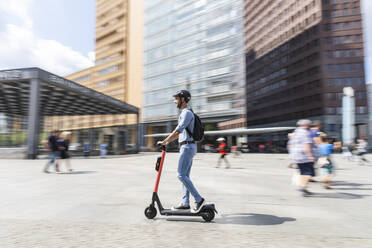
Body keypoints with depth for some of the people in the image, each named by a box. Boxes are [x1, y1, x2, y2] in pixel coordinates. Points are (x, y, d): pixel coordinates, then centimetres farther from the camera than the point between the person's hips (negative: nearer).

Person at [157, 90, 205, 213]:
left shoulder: (187, 112, -12)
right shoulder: (184, 113, 21)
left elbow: (178, 130, -22)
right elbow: (179, 132, 24)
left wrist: (164, 141, -18)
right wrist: (167, 141, 19)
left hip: (187, 147, -10)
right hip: (186, 147, 10)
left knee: (181, 175, -10)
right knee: (185, 175, 10)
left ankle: (199, 199, -4)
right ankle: (185, 203, 15)